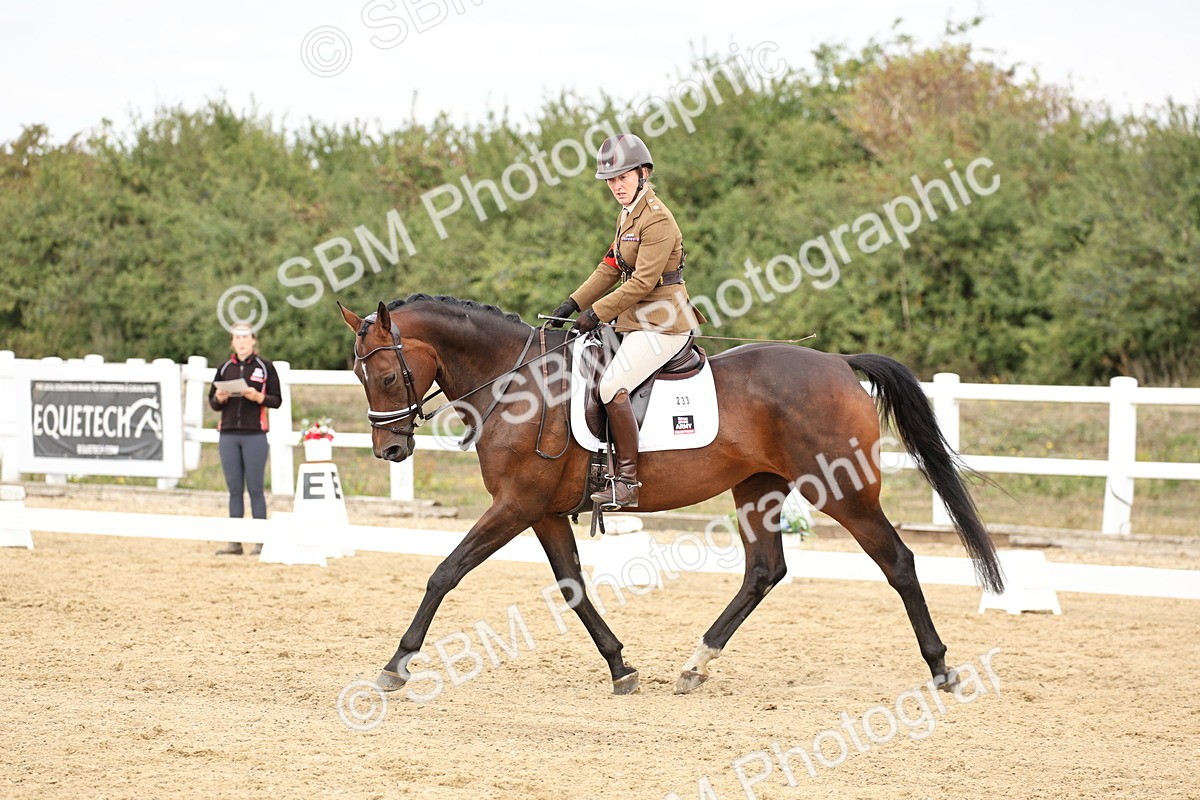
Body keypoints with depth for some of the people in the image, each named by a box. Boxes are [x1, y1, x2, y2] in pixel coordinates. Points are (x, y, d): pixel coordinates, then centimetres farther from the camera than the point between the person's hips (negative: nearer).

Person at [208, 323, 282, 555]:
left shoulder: (265, 367, 1)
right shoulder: (225, 369, 11)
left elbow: (276, 400, 0)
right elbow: (213, 403, 15)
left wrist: (258, 397, -17)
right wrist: (219, 398, -7)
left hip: (254, 434, -4)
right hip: (228, 435, 4)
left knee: (255, 488, -2)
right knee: (234, 489, 6)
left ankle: (260, 541, 1)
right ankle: (234, 542, 9)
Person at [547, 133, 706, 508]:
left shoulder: (657, 219, -16)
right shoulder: (628, 215, 15)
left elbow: (642, 281, -20)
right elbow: (611, 269, 19)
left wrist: (597, 313, -17)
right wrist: (574, 303, 9)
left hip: (662, 324, -11)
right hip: (636, 320, 11)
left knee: (612, 385, -24)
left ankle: (627, 480, -23)